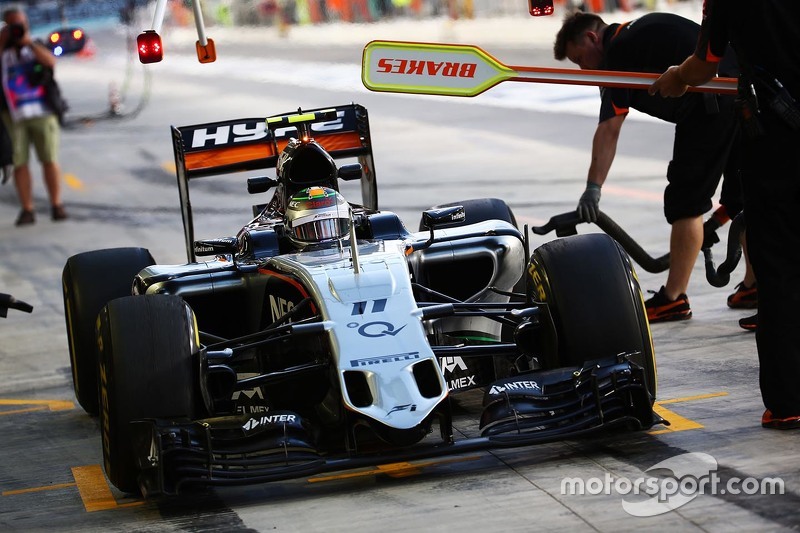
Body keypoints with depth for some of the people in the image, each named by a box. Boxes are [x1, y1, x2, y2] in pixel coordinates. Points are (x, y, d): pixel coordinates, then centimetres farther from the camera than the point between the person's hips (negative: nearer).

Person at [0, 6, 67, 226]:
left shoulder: (37, 46, 11)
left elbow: (51, 62, -9)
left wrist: (29, 42, -11)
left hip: (41, 112, 0)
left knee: (49, 160, -2)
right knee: (19, 163, -4)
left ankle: (56, 205, 6)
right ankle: (27, 210, -1)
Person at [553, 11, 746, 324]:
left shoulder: (618, 52, -2)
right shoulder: (639, 31, 24)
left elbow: (608, 131, -9)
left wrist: (593, 187, -11)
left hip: (712, 104, -9)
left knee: (686, 200, 0)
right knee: (741, 195, 17)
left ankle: (674, 299, 4)